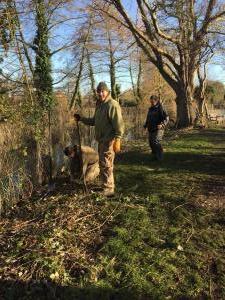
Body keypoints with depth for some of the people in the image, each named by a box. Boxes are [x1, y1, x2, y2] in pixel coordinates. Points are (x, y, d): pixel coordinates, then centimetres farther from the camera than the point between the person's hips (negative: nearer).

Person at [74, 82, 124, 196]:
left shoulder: (112, 105, -13)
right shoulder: (99, 105, 16)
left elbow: (119, 124, -19)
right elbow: (94, 121, 25)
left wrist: (117, 140, -23)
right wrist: (81, 118, 15)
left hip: (109, 140, -10)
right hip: (101, 140, 10)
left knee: (106, 165, -6)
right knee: (103, 164, 16)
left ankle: (108, 189, 6)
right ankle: (108, 186, 30)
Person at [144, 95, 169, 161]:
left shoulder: (160, 108, -6)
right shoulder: (150, 109, 17)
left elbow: (166, 118, -12)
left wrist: (162, 124, -27)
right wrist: (145, 125, 12)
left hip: (158, 129, -7)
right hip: (151, 129, 7)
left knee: (156, 142, -16)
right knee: (151, 143, 7)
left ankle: (160, 157, -4)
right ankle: (155, 156, 21)